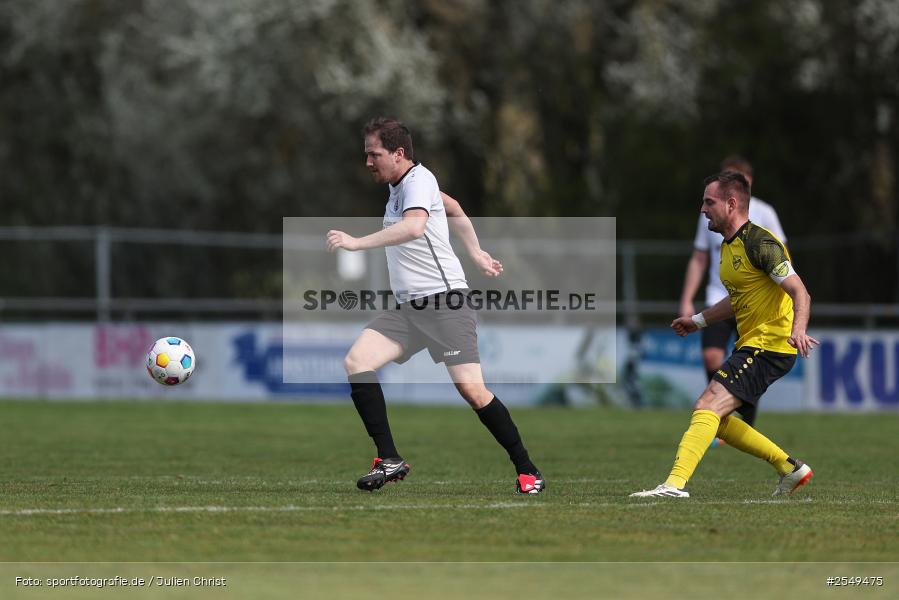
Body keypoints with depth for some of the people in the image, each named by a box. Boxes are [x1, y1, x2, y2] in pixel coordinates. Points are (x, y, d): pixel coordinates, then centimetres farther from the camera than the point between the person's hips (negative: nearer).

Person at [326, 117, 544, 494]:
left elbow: (414, 226, -34)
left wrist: (357, 243, -37)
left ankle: (527, 472, 0)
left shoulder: (418, 180, -12)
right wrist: (476, 253, 34)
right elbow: (454, 209, 33)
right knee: (356, 362, -11)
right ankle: (390, 461, -13)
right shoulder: (399, 185, 16)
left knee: (472, 389, -14)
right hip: (408, 308, 9)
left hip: (444, 300, -9)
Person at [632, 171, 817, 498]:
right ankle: (790, 468, 17)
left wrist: (798, 330, -39)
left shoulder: (760, 243, -17)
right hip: (751, 345, 10)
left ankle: (676, 484, -31)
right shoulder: (729, 246, 14)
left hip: (769, 346, -10)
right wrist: (698, 320, 31)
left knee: (708, 406, -21)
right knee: (716, 418, 12)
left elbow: (800, 293, -23)